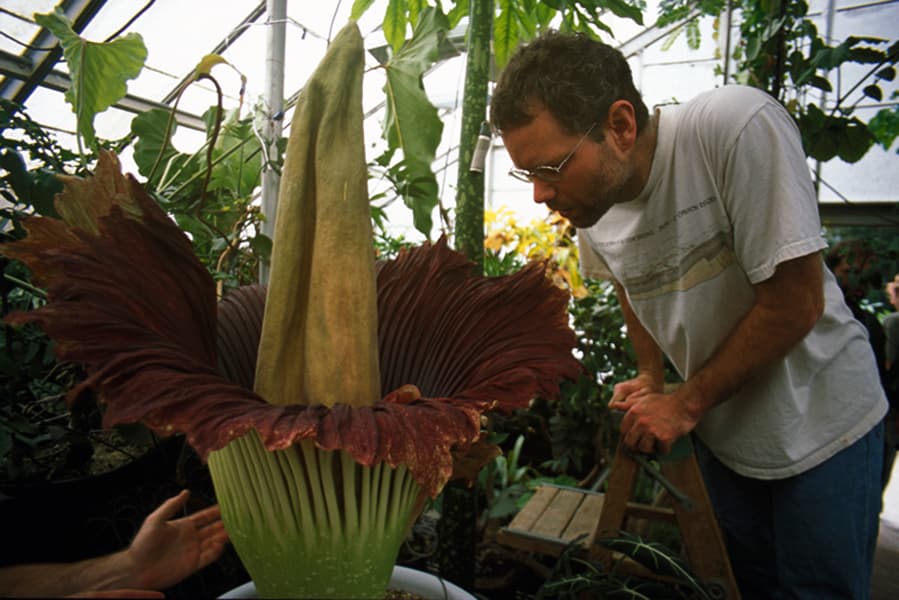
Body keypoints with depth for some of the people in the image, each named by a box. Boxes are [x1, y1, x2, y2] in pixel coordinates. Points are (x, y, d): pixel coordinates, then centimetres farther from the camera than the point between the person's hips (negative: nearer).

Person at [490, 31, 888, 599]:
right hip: (723, 432, 5)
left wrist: (685, 404, -18)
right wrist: (650, 379, -1)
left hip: (820, 420, -4)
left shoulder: (739, 127, -28)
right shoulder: (591, 209, -10)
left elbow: (796, 303, -26)